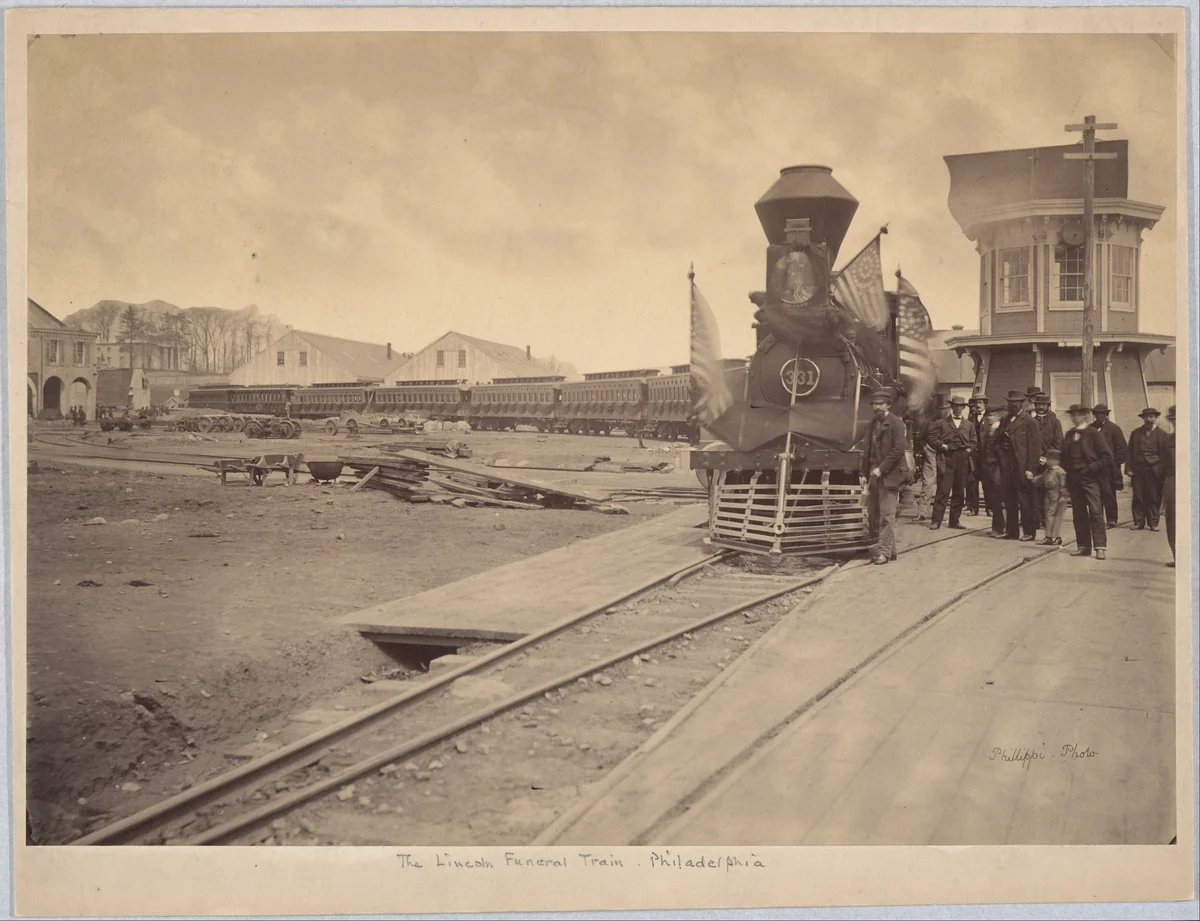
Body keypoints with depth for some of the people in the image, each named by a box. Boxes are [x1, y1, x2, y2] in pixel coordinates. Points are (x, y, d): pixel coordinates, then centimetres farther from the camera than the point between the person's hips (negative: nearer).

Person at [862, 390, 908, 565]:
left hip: (889, 475, -8)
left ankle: (884, 552, -2)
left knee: (887, 516, -6)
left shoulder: (896, 423, -6)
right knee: (872, 515, 7)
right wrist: (865, 474, 13)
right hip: (874, 475, 8)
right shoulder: (872, 425, 17)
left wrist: (881, 469, -16)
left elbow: (898, 450, -14)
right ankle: (888, 549, 17)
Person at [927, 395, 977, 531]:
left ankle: (955, 521, 12)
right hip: (946, 460, -4)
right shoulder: (941, 423, 8)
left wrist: (969, 449, 1)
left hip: (963, 461, 4)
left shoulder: (969, 425, 18)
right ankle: (936, 521, -7)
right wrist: (942, 445, -11)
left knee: (959, 492, 5)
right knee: (943, 491, -8)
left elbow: (974, 442, 18)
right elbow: (932, 438, 2)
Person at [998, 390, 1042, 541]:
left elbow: (1034, 446, -10)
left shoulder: (1029, 421, -6)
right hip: (1007, 465, 6)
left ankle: (1029, 532, 7)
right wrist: (1001, 464, 6)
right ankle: (1012, 531, 16)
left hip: (1021, 466, -6)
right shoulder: (1006, 420, 14)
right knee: (1009, 500, 10)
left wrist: (1029, 469, -15)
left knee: (1025, 500, -1)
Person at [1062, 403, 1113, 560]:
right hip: (1073, 479, 6)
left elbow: (1106, 457, -6)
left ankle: (1100, 547, -12)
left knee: (1095, 511, -11)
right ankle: (1083, 546, 11)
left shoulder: (1093, 434, -4)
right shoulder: (1069, 435, 13)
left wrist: (1090, 468, -11)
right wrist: (1067, 468, 7)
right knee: (1078, 513, 6)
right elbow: (1064, 456, 22)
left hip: (1089, 478, -6)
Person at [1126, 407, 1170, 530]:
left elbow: (1165, 455, 1)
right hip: (1138, 470, 2)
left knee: (1154, 498, 1)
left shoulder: (1162, 435, 5)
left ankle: (1153, 523, 8)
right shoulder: (1135, 433, 12)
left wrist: (1163, 471, -6)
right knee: (1138, 497, 2)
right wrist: (1128, 468, 1)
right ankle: (1139, 522, 9)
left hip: (1155, 471, -2)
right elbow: (1130, 452, 11)